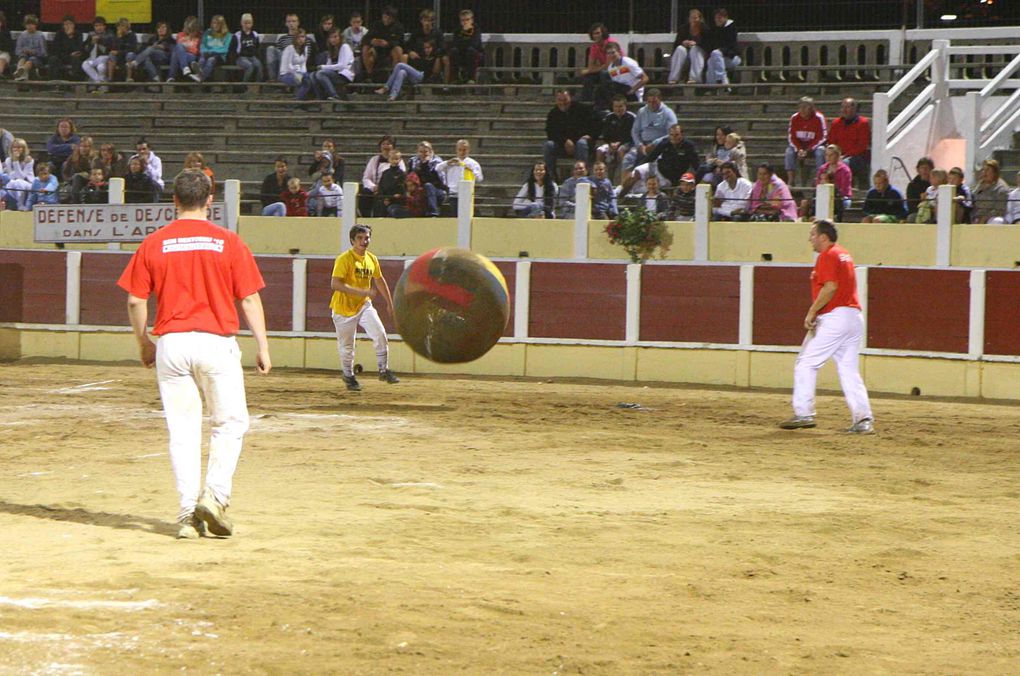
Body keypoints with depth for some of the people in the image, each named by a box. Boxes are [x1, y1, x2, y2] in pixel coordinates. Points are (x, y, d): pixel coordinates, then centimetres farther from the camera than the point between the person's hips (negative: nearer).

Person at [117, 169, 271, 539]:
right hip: (216, 341, -2)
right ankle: (215, 494, -5)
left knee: (182, 429, 7)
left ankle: (188, 512, 4)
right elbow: (249, 299, -1)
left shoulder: (154, 243, 3)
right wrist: (262, 346, 5)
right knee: (230, 422, 11)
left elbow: (135, 300, 4)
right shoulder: (228, 242, -1)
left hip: (171, 343, 2)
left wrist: (144, 344, 17)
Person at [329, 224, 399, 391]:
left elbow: (379, 281, 19)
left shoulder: (372, 259, 4)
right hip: (344, 308, -5)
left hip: (364, 305, 5)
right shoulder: (344, 259, -17)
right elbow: (335, 284, -28)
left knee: (380, 334, -13)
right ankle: (348, 376, 27)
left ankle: (384, 371, 1)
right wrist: (362, 291, -33)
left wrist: (389, 303, 23)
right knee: (346, 346, 5)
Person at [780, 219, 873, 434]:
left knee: (806, 364, -1)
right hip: (854, 317, 9)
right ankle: (863, 420, -1)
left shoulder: (827, 256, -8)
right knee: (849, 371, 7)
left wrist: (812, 312, -14)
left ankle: (804, 414, -4)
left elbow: (830, 287, -20)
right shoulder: (845, 255, 20)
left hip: (833, 317, -9)